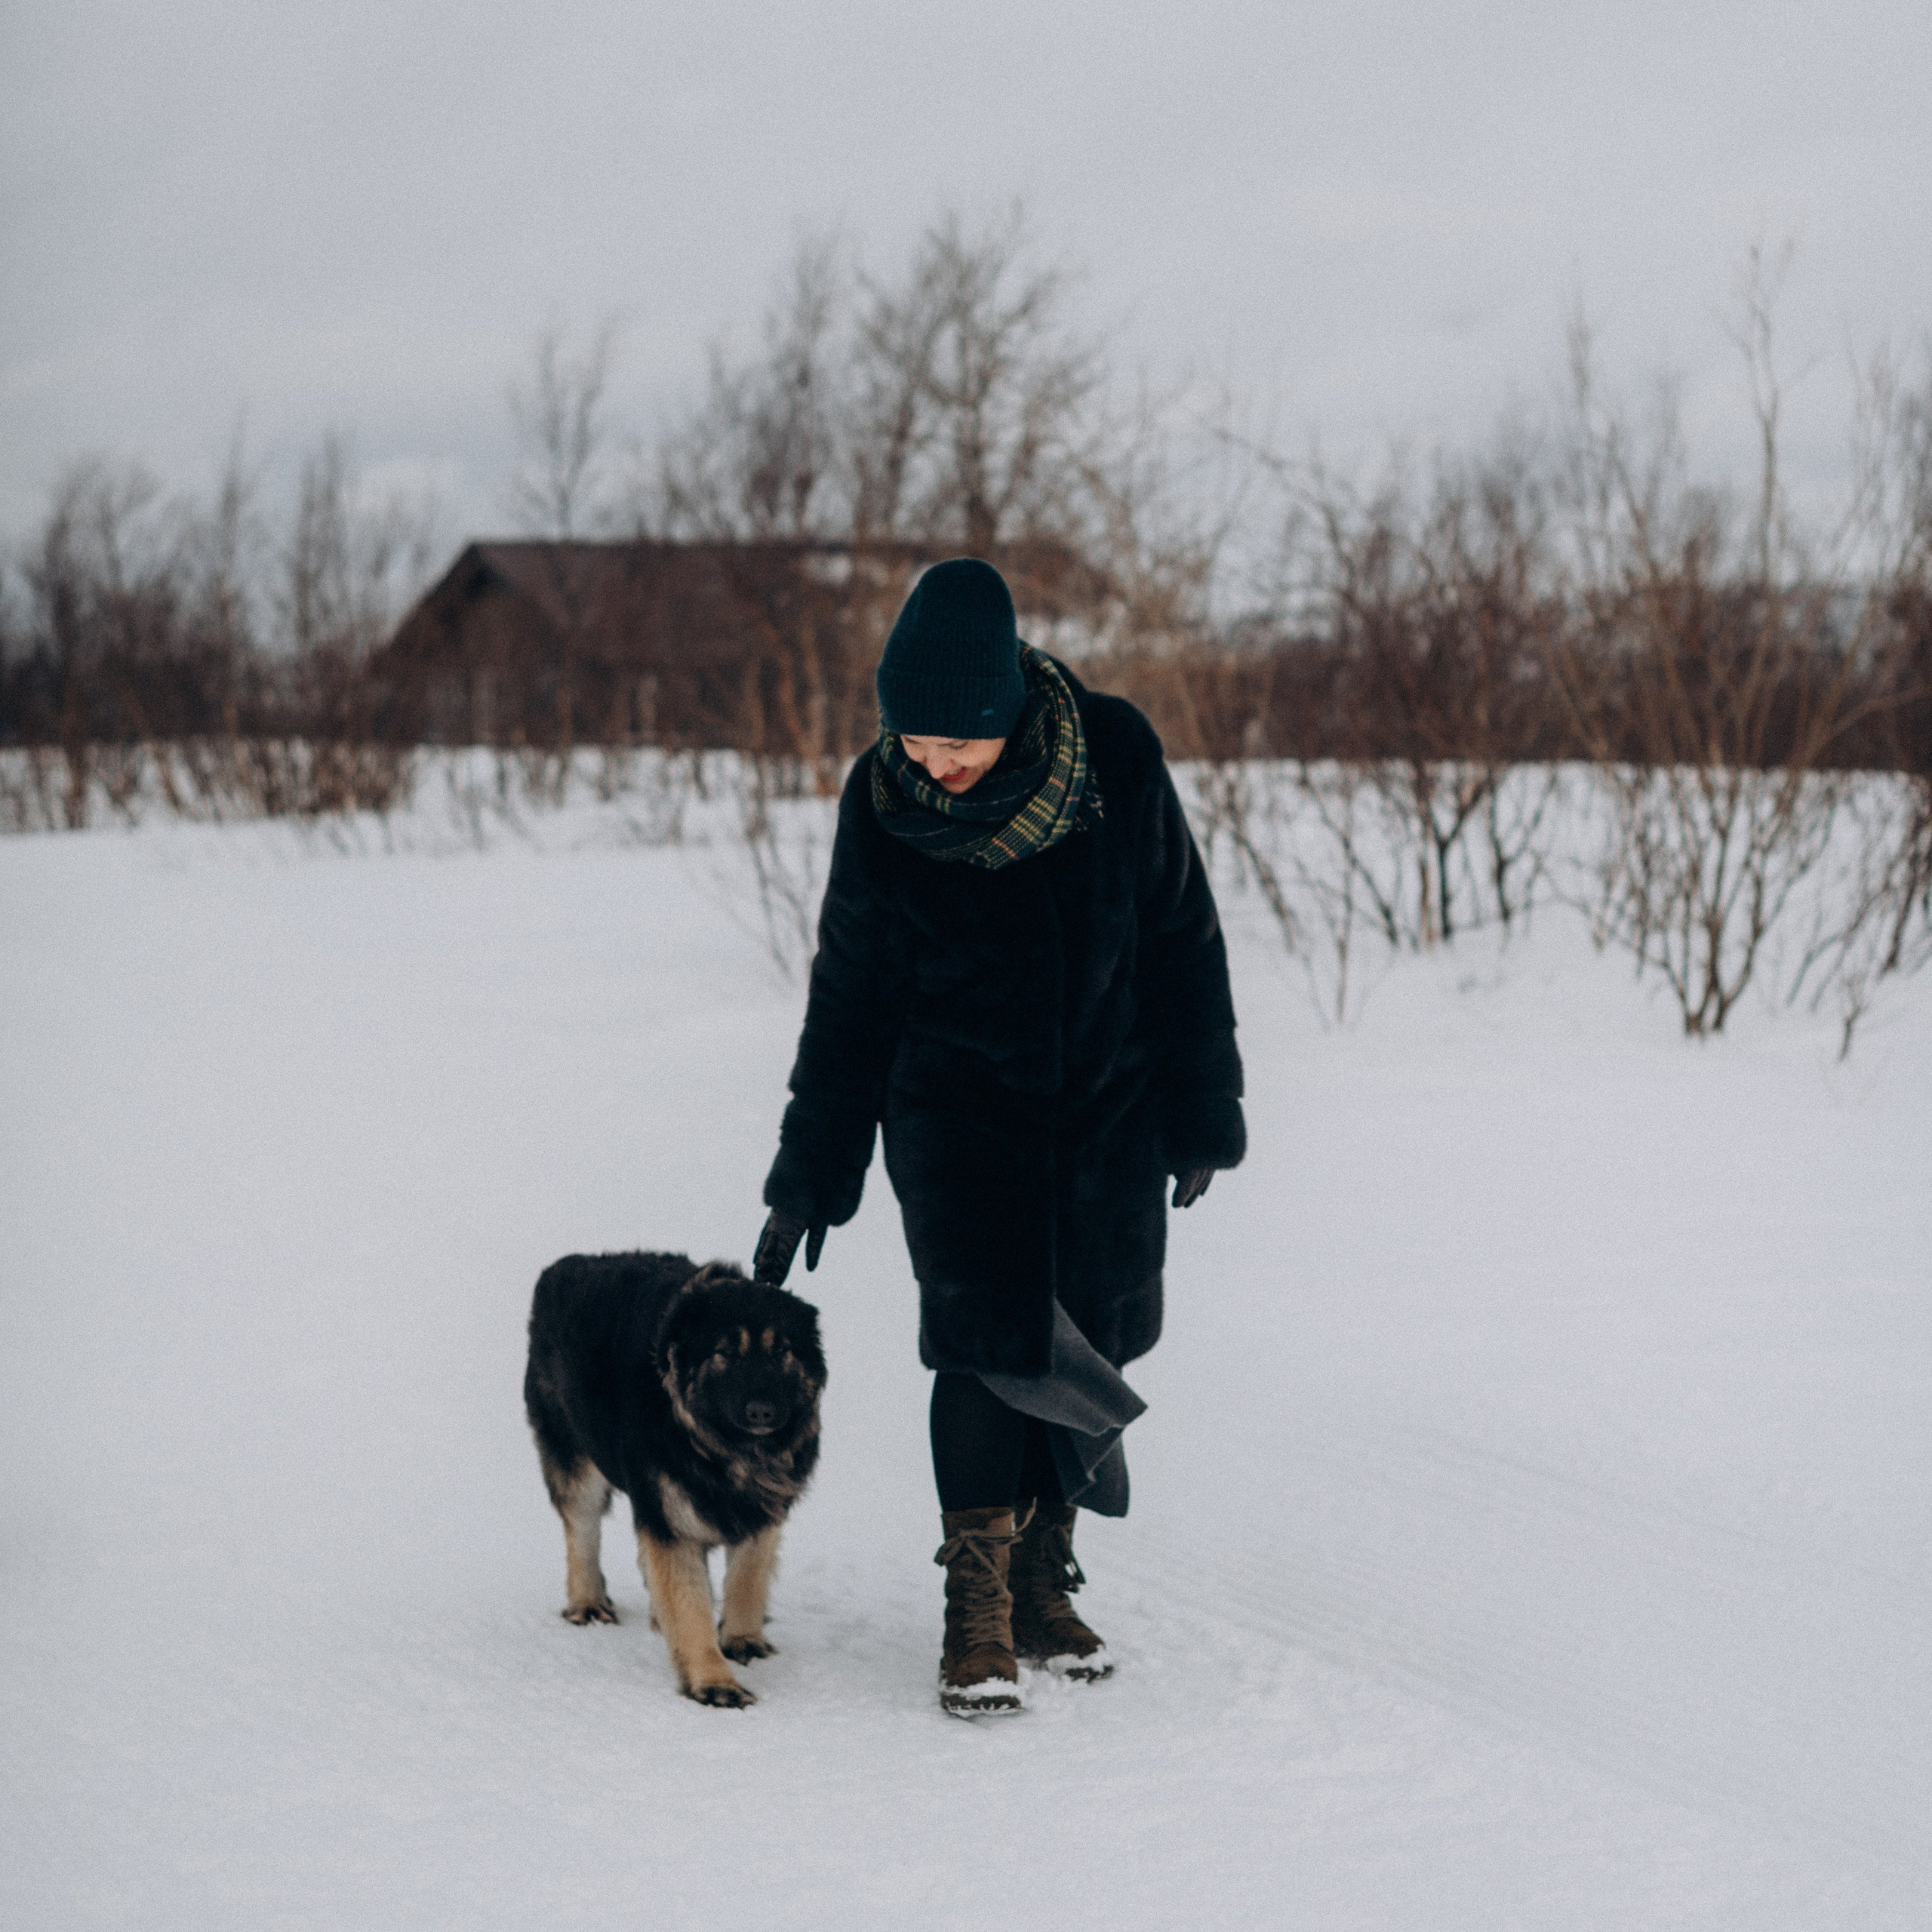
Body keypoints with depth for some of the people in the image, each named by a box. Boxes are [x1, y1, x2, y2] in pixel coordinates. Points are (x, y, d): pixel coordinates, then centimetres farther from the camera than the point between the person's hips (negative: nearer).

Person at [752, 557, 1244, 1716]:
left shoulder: (1116, 755, -15)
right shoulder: (882, 805, -12)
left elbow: (1181, 939, -3)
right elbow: (851, 1001, -1)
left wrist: (1200, 1116, 1)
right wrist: (811, 1176, 3)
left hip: (1109, 1113, 1)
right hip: (957, 1111, -1)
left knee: (1085, 1348, 3)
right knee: (987, 1337, -14)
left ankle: (1042, 1581, 19)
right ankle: (978, 1611, -8)